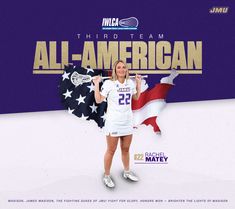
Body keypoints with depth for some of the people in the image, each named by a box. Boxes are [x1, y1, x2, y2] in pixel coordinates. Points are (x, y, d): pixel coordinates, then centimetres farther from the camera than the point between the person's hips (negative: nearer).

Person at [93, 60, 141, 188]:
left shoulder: (130, 83, 5)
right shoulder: (109, 83, -10)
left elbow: (136, 97, 21)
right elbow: (98, 100, -12)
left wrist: (139, 83, 15)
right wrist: (96, 84, -17)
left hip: (127, 122, 5)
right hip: (113, 123, -5)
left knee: (126, 149, 16)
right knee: (111, 151, 3)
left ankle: (127, 172, 34)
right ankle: (106, 176, 16)